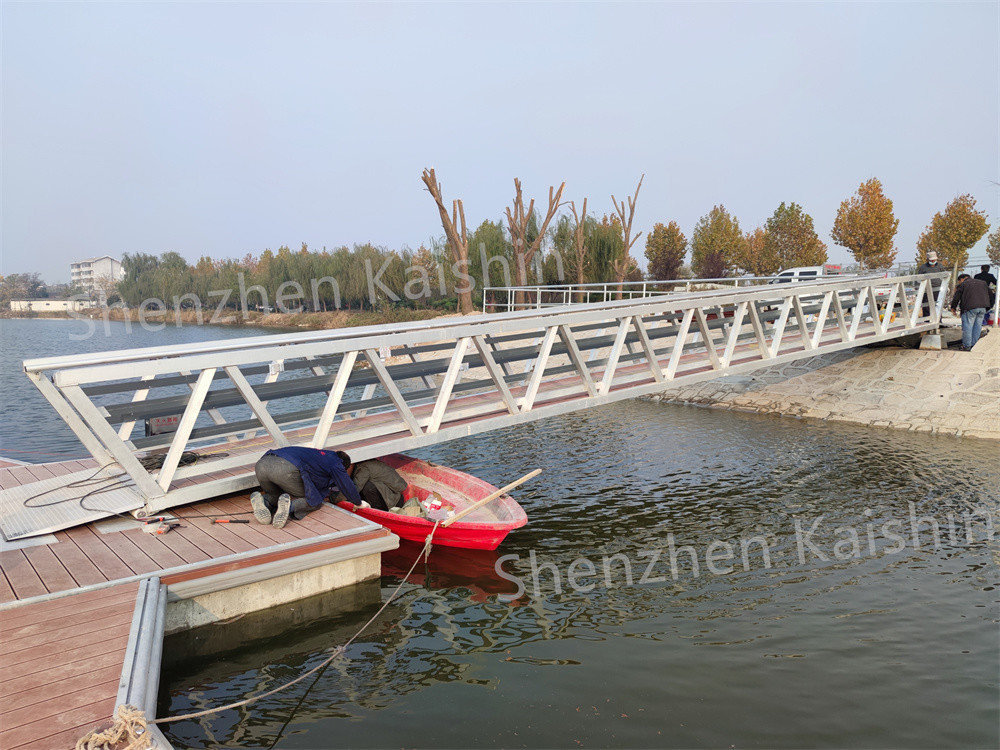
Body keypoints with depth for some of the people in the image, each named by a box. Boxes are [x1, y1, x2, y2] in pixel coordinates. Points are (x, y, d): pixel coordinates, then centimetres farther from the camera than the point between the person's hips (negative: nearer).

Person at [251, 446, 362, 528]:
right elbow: (348, 487, 25)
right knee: (314, 501, 12)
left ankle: (262, 501, -3)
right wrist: (359, 503, 41)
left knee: (277, 495, 34)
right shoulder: (335, 464, 20)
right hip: (287, 469, -7)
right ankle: (289, 506, -21)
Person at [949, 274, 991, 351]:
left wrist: (953, 307, 17)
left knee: (967, 327, -3)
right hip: (982, 307, 6)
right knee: (977, 327, 10)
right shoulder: (982, 282, 23)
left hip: (970, 308, -6)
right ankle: (974, 345, 11)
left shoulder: (962, 285, 6)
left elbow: (956, 298, 4)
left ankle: (966, 346, -5)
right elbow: (989, 293, 28)